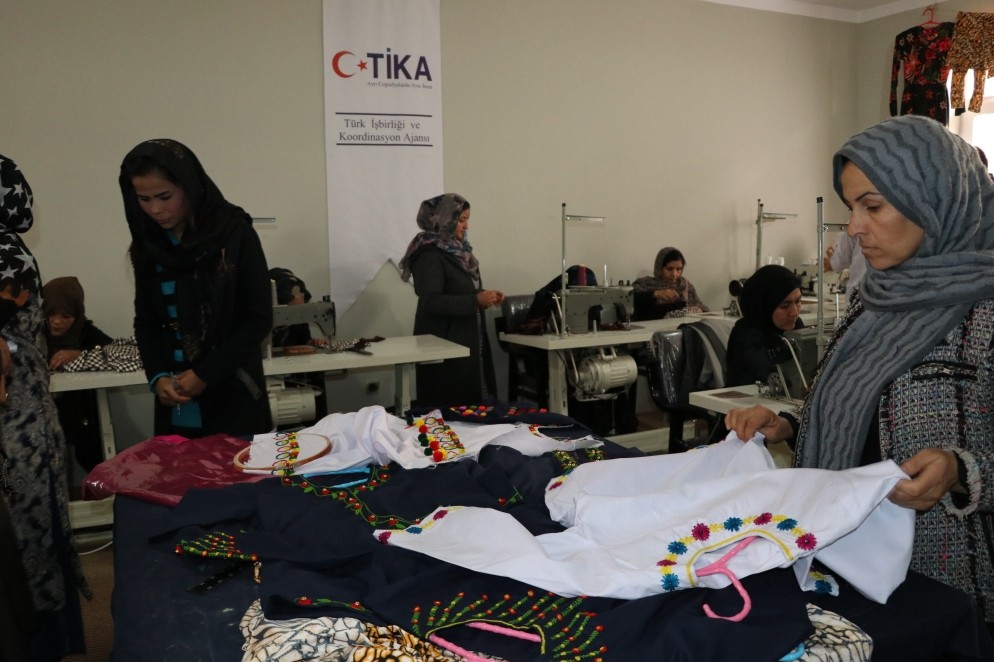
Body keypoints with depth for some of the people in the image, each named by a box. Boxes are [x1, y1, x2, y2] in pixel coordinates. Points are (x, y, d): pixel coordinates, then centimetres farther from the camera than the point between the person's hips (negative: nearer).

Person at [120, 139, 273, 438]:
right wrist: (157, 376, -6)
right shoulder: (147, 243, 5)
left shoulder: (234, 233, -7)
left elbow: (259, 319, -8)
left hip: (233, 395, -3)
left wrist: (205, 374, -13)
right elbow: (145, 321, 10)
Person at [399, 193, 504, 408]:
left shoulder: (456, 250, 11)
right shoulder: (430, 256, -16)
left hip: (466, 341, 9)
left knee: (471, 403, 11)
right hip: (444, 345, -9)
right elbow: (431, 302, -25)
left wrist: (484, 296, 2)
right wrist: (476, 301, -27)